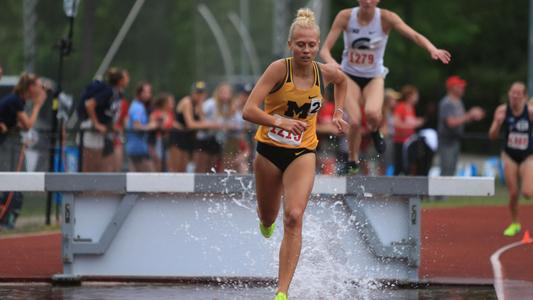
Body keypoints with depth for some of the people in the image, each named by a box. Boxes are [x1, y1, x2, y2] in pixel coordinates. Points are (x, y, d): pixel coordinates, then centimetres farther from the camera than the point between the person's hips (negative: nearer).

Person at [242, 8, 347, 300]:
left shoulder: (325, 73, -5)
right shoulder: (279, 69, -17)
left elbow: (342, 80, 23)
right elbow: (249, 110, -25)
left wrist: (338, 112, 12)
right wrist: (280, 122, -40)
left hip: (302, 152, 1)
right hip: (270, 150, -1)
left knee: (294, 217, -20)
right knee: (268, 217, 18)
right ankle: (266, 221, 61)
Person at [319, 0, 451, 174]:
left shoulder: (386, 18, -14)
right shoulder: (345, 17, -14)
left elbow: (414, 36, -22)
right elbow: (325, 49, -15)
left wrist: (431, 49, -43)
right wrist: (331, 62, -38)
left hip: (374, 77, 0)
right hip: (350, 76, 0)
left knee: (372, 112, -29)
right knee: (354, 121, -18)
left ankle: (375, 132, 8)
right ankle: (353, 161, 9)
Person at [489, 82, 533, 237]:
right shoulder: (502, 110, -11)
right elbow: (493, 136, -6)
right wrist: (498, 123, -25)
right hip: (510, 156, 1)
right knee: (513, 193, 1)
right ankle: (514, 224, 24)